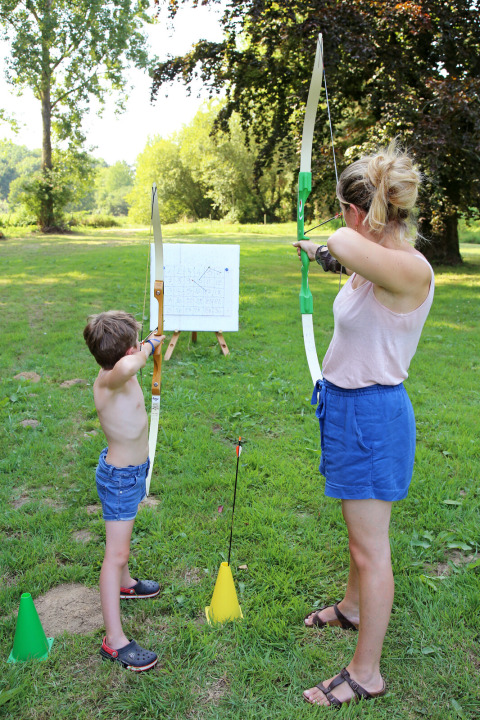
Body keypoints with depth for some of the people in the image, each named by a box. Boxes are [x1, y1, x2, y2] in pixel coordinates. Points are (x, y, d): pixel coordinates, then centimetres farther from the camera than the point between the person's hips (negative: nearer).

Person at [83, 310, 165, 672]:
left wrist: (151, 343, 37)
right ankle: (114, 641, 7)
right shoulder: (110, 382, -33)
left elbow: (130, 362, 21)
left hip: (132, 469, 10)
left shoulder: (113, 377, -5)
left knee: (123, 533, 31)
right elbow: (126, 366, -58)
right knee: (116, 553, -2)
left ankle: (123, 583, 56)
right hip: (120, 477, -10)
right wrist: (148, 347, -37)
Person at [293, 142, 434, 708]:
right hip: (347, 406, 9)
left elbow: (347, 245, -45)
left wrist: (337, 244, -21)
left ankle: (366, 674, 23)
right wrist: (319, 250, 45)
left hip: (371, 414, -9)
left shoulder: (410, 271, -26)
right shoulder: (372, 266, 2)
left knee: (371, 548, 5)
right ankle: (352, 608, 51)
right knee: (359, 529, 28)